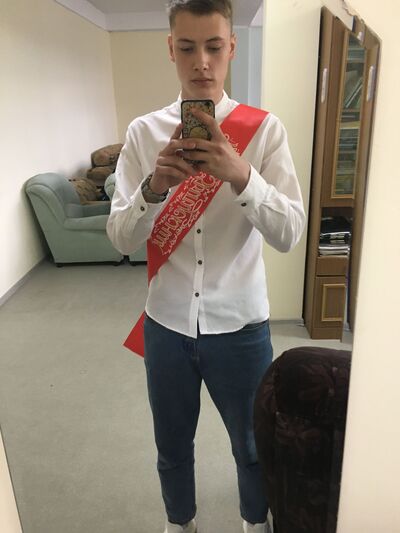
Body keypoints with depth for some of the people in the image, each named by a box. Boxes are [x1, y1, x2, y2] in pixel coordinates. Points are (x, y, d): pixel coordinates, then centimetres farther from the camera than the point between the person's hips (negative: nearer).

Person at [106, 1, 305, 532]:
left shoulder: (265, 129, -6)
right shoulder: (144, 131, -3)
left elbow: (290, 234, -15)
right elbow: (120, 238, -7)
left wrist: (240, 175, -31)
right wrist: (154, 187, -26)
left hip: (240, 325, -1)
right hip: (166, 324, 2)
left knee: (252, 447, 21)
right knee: (172, 447, 23)